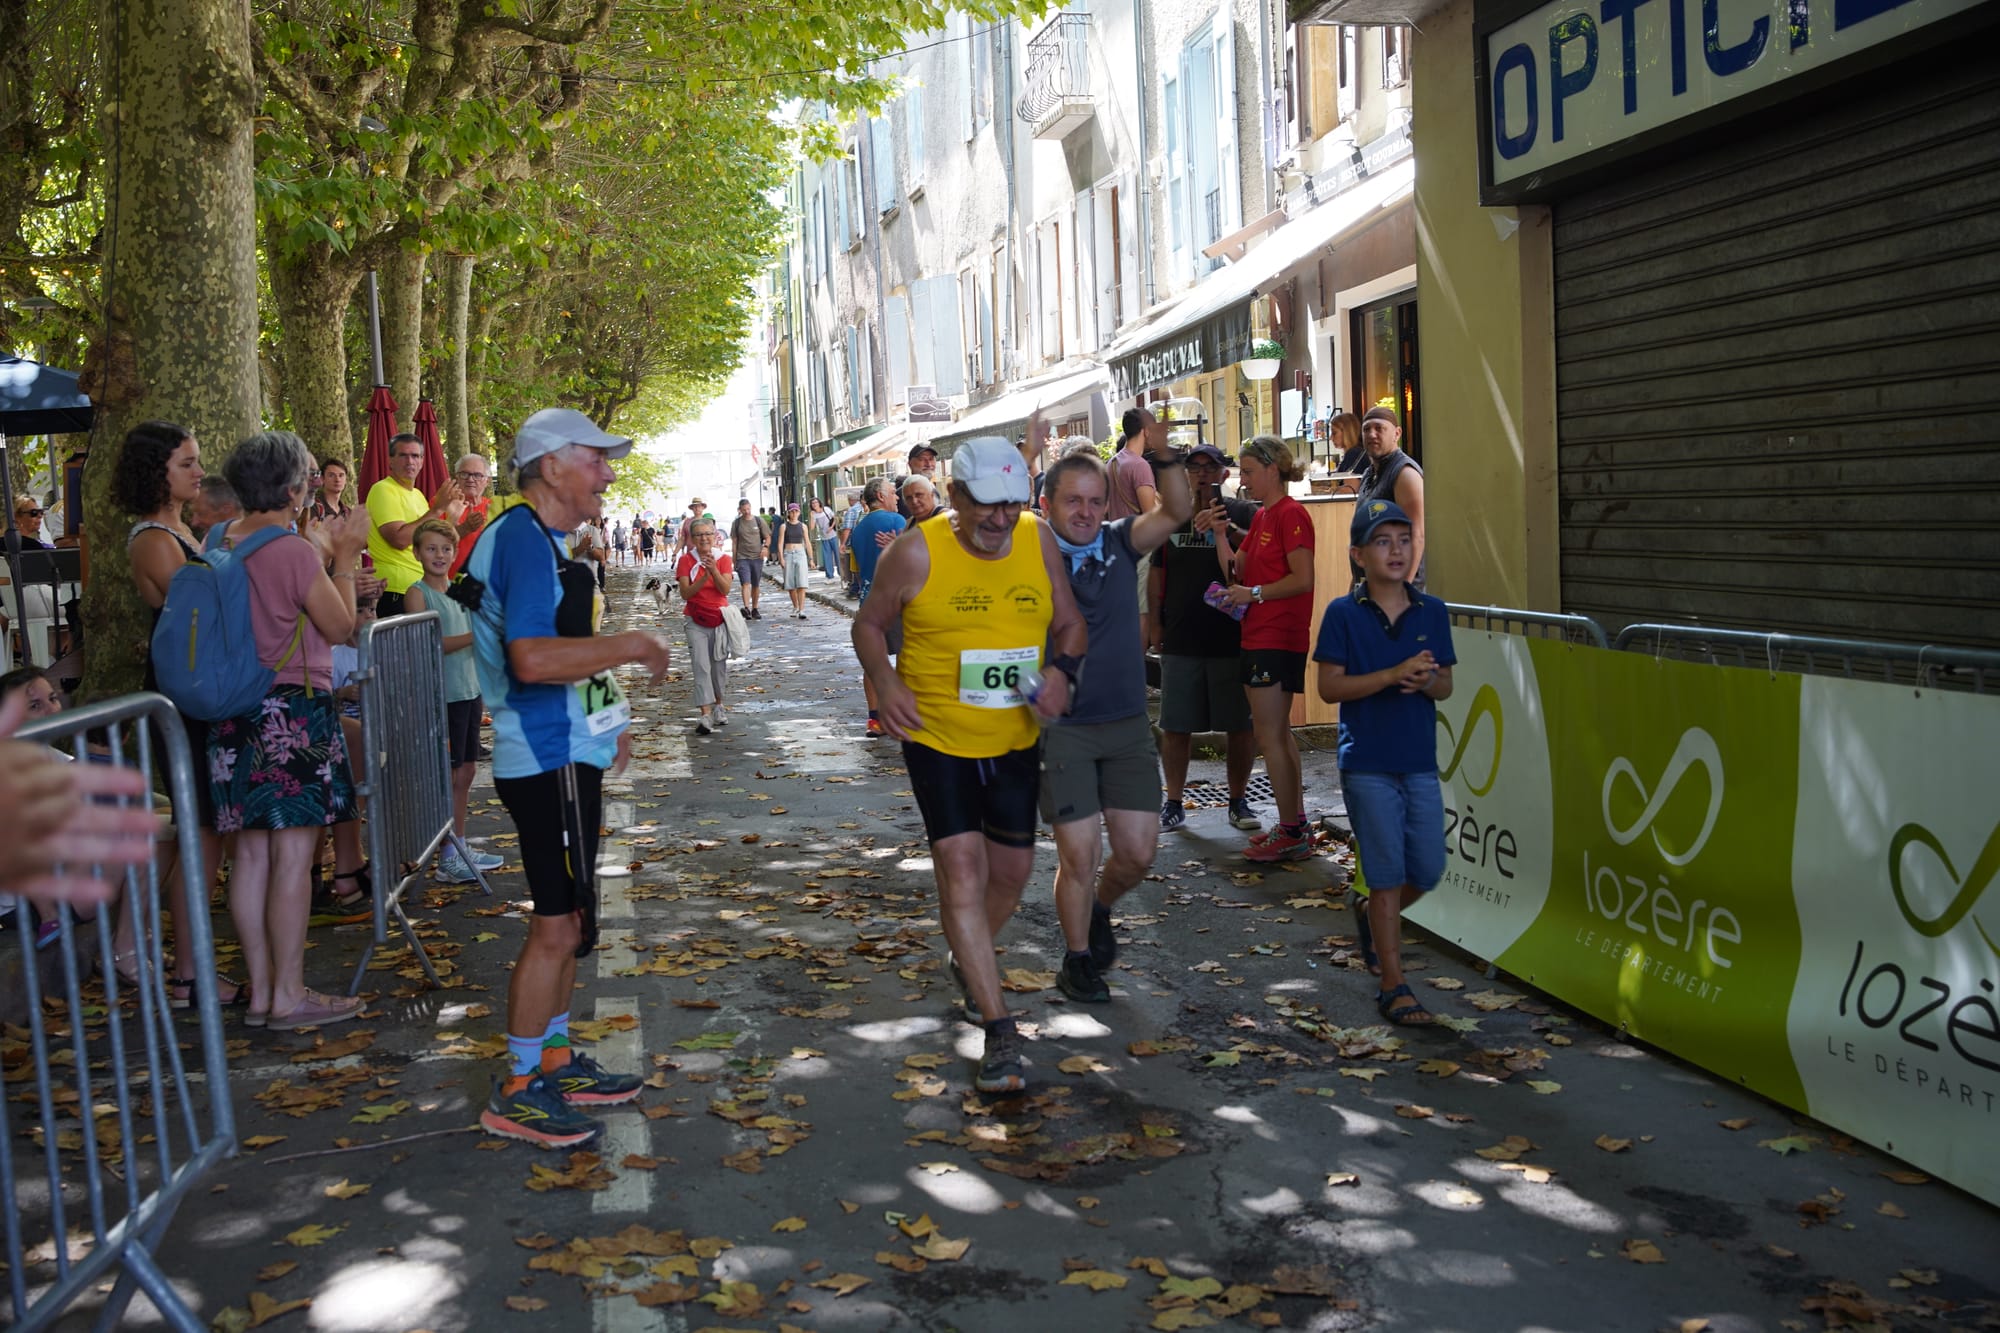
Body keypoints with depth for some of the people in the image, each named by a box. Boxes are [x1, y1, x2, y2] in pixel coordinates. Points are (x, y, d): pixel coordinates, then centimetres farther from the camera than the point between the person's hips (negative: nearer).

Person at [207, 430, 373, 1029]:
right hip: (294, 711, -8)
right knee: (293, 854, -2)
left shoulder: (216, 543, 6)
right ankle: (289, 996, 4)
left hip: (235, 716, 8)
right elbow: (340, 626, -5)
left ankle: (260, 989, 19)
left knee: (252, 851, 11)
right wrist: (345, 557, 4)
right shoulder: (296, 553, -17)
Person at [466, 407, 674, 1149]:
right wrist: (630, 647, -20)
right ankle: (518, 1093, 5)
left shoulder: (541, 542, 16)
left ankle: (554, 1061, 29)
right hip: (548, 761, -11)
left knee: (566, 920, 17)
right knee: (558, 926, -5)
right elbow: (531, 658, -30)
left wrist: (605, 720, 19)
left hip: (563, 754, 11)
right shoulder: (526, 541, -18)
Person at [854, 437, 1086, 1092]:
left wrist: (1062, 668, -13)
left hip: (1015, 739, 5)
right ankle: (1000, 1029, -7)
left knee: (1012, 867, 16)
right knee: (961, 868, -13)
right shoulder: (916, 554, -12)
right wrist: (885, 683, -18)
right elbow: (869, 625, 0)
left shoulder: (1039, 542, -2)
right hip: (937, 737, -4)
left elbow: (1070, 624, 9)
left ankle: (968, 962, 46)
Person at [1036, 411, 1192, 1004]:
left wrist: (1161, 454, -25)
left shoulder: (1120, 543, 2)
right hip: (1061, 728, -4)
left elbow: (1177, 511, -10)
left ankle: (1099, 909, 37)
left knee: (1138, 851, 5)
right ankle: (1078, 960, 21)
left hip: (1128, 724, 4)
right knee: (1080, 854, -1)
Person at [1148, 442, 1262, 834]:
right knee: (1175, 726, 5)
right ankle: (1174, 803, 17)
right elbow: (1157, 573, 15)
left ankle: (1238, 801, 18)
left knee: (1240, 725, 4)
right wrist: (1154, 622, 9)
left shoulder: (1243, 513, 3)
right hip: (1181, 640, 2)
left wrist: (1228, 530, -27)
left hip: (1234, 637, -2)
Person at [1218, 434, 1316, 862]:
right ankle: (1296, 825, 23)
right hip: (1258, 635, 10)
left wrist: (1254, 594, -16)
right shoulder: (1261, 517, 16)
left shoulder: (1291, 514, -13)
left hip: (1278, 639, -10)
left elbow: (1303, 578, -20)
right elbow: (1236, 570, 13)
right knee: (1279, 734, 15)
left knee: (1270, 736, -7)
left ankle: (1290, 835, -2)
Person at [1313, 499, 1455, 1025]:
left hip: (1421, 763, 4)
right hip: (1367, 765, -4)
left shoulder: (1432, 612, 5)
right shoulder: (1343, 614, -5)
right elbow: (1329, 687, -11)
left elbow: (1445, 685, 10)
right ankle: (1393, 986, 9)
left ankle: (1375, 922, 39)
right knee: (1388, 874, -1)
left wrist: (1426, 682, -13)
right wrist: (1394, 674, -21)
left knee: (1428, 871, 8)